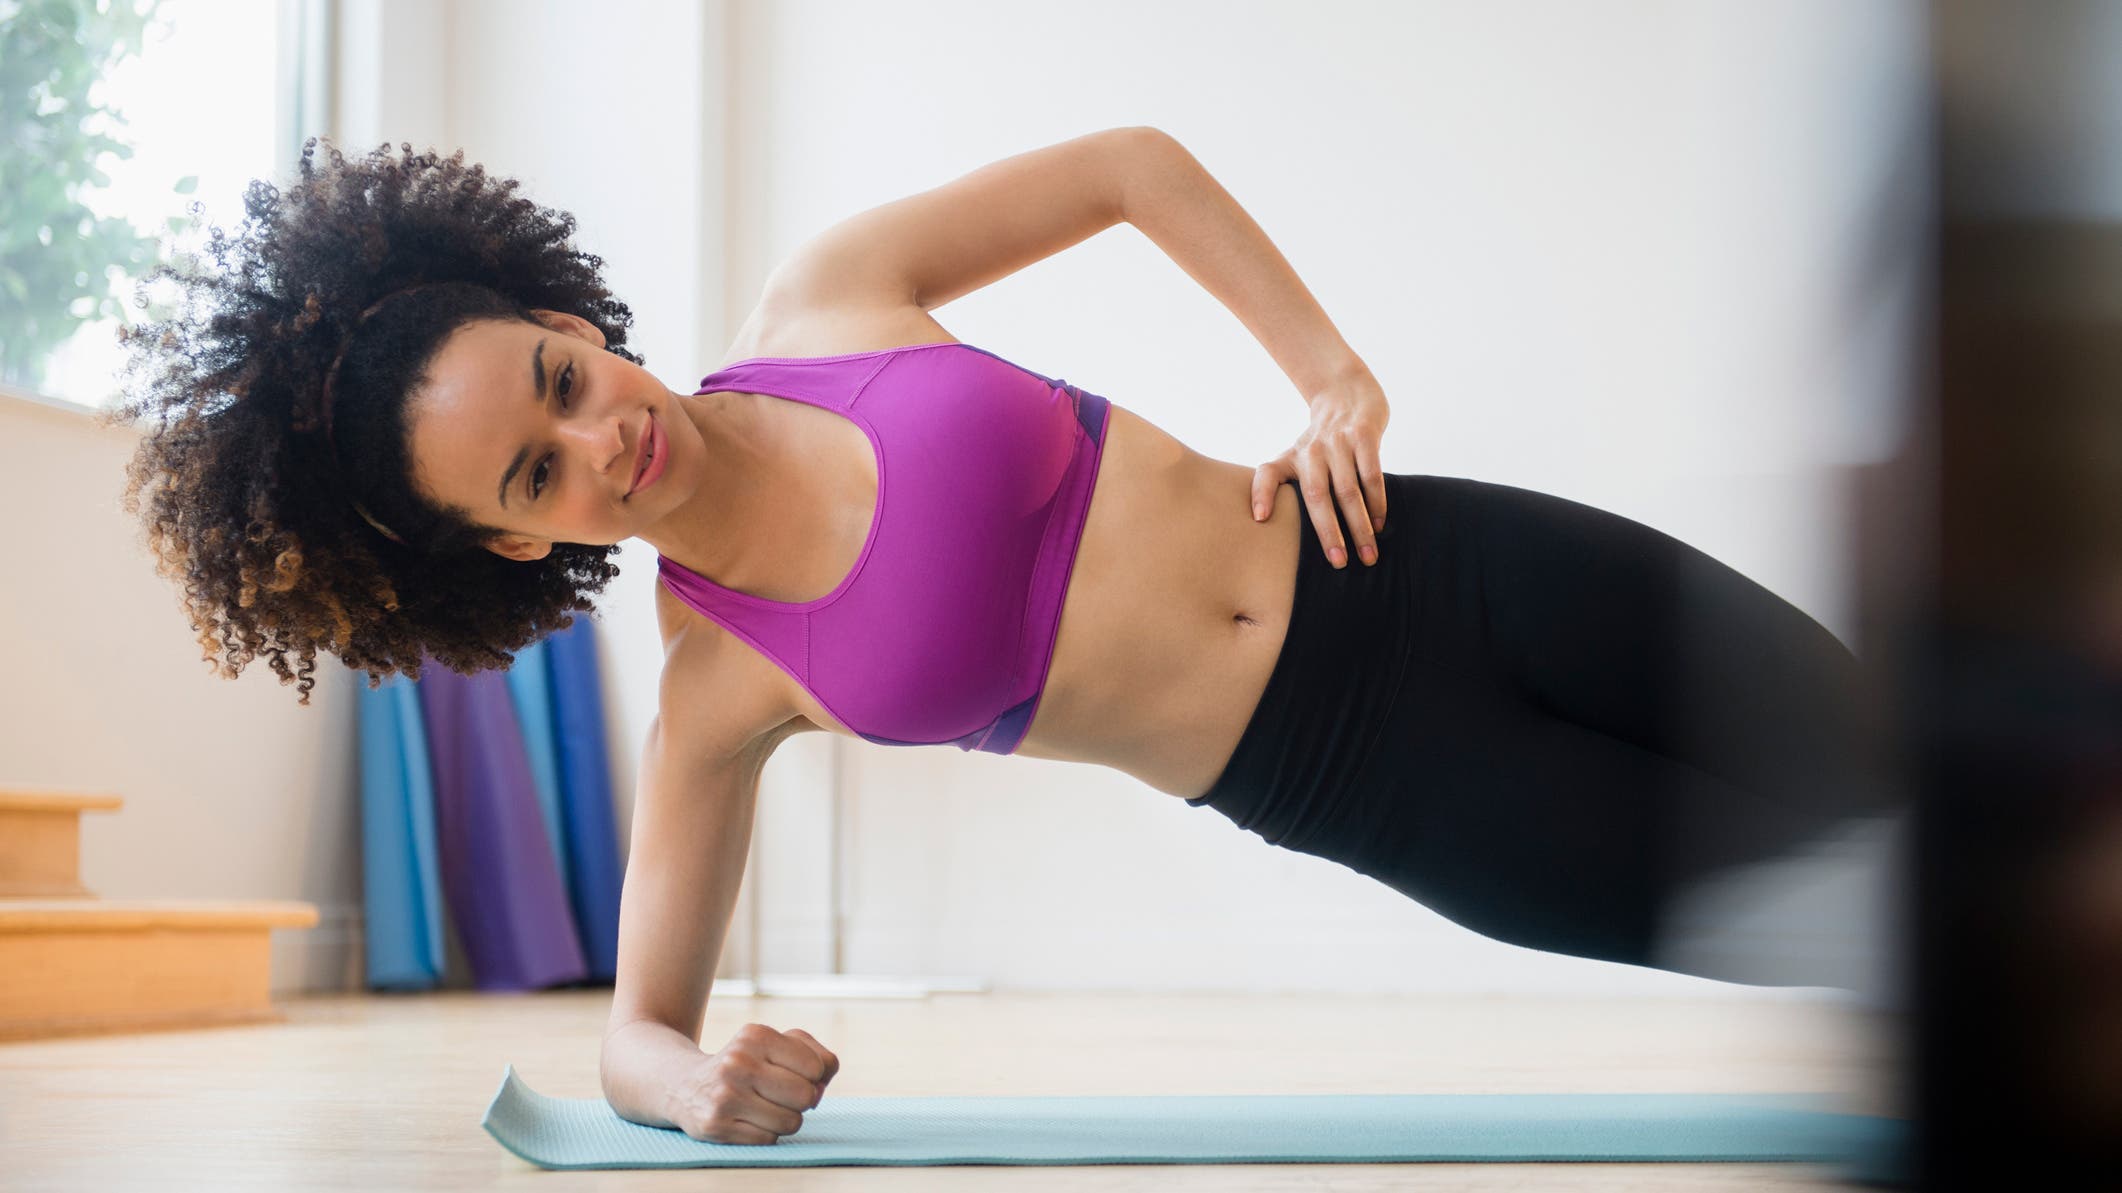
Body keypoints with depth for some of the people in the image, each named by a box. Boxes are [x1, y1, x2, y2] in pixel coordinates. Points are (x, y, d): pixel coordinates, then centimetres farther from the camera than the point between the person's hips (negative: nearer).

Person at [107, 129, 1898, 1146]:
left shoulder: (829, 298, -7)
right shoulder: (716, 700, -8)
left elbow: (1134, 164, 3)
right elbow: (637, 1032, -1)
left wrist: (1330, 368, -5)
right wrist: (697, 1082, -25)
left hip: (1421, 567, 2)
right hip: (1377, 792, -2)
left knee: (1863, 748, 4)